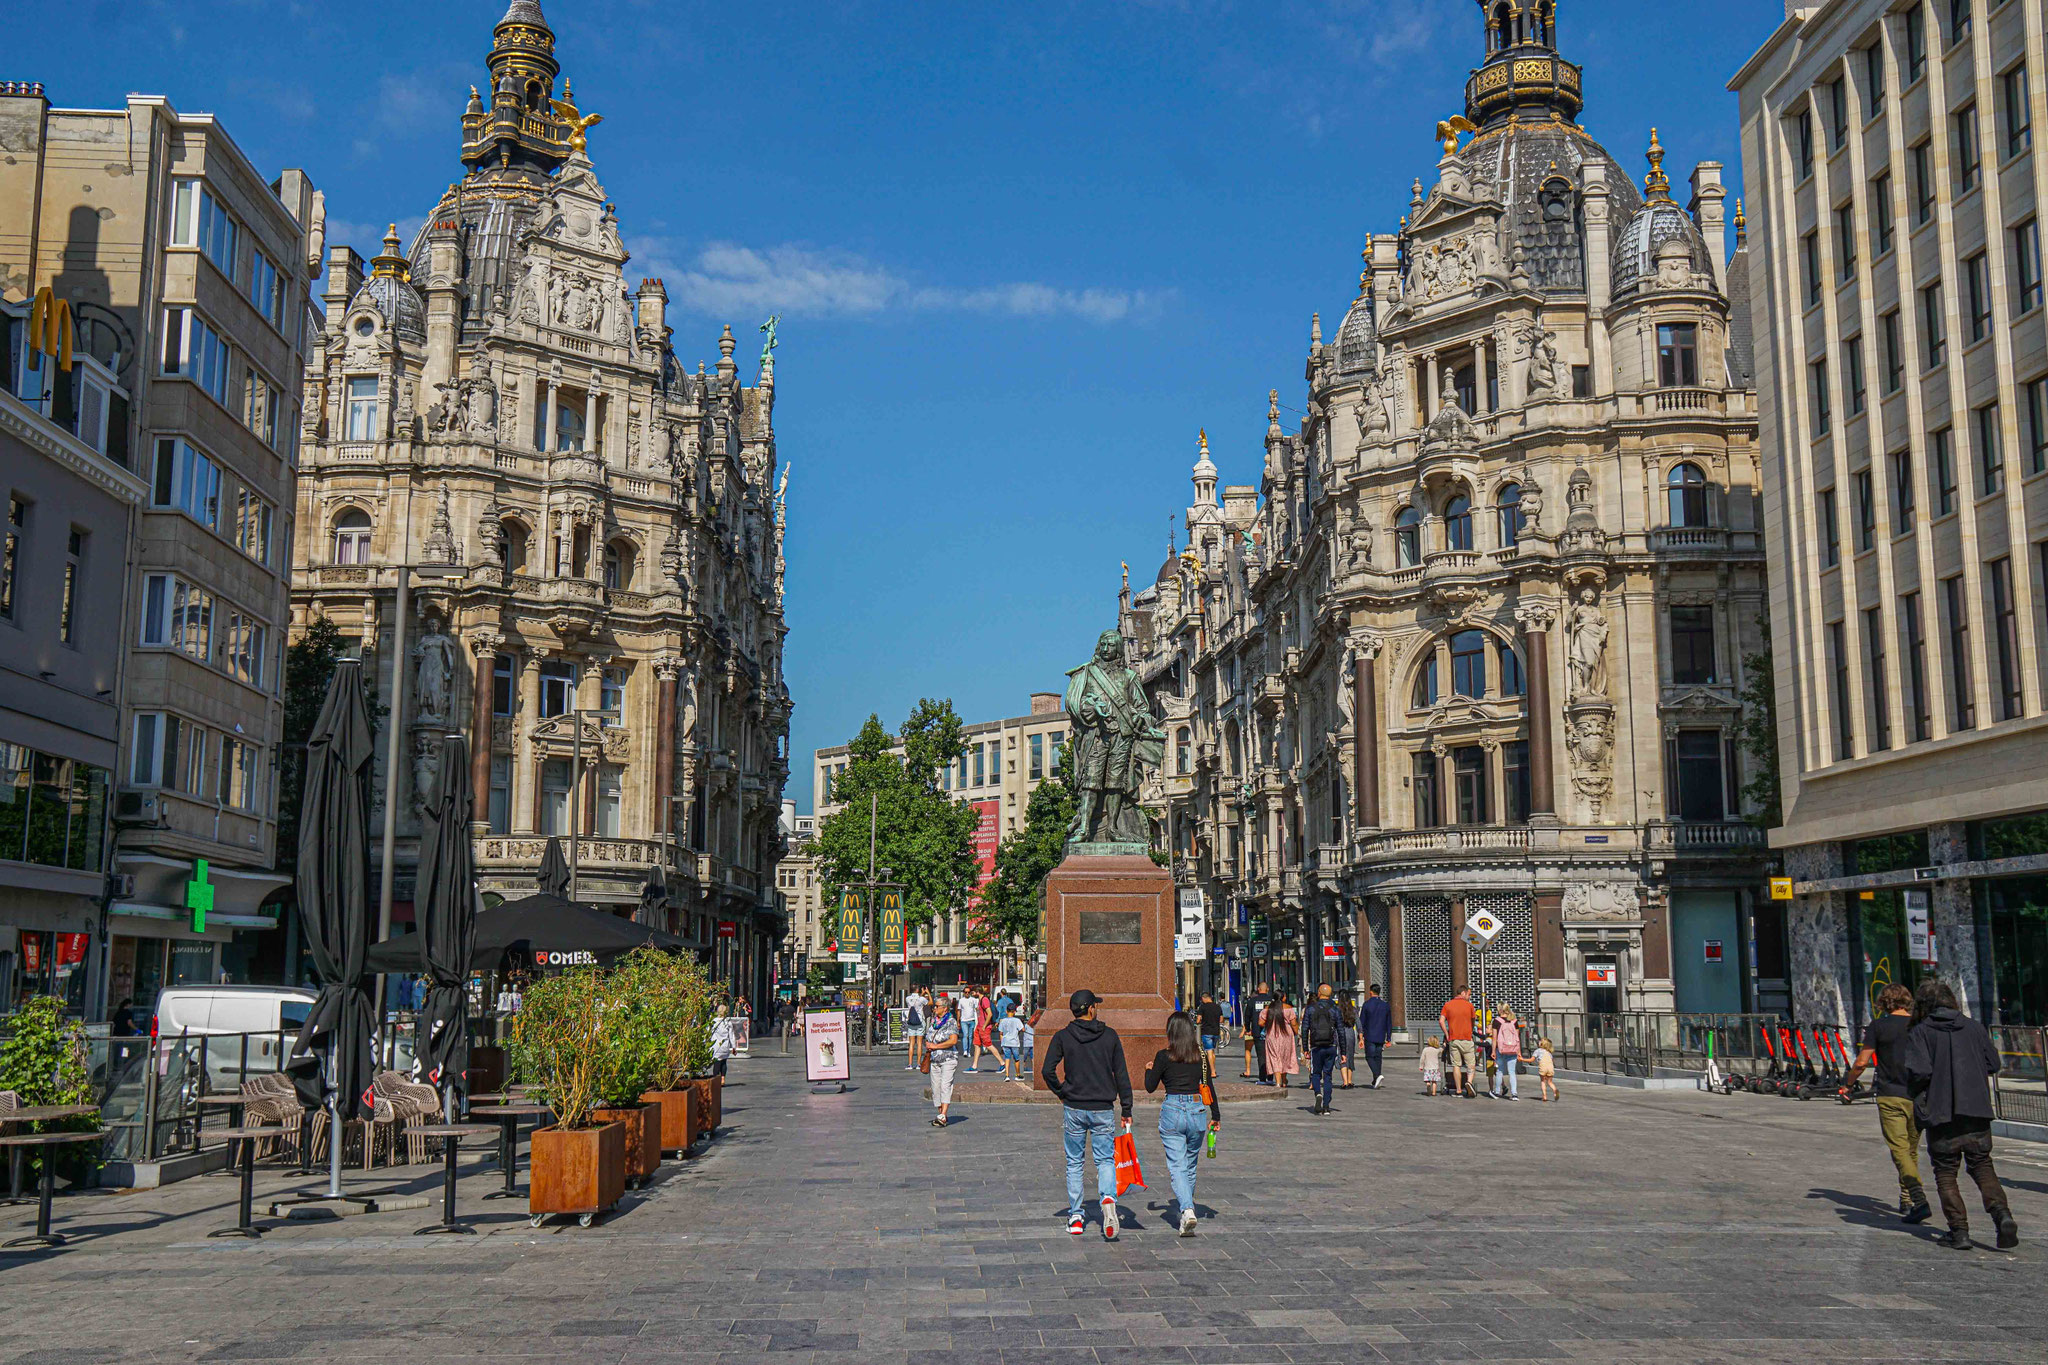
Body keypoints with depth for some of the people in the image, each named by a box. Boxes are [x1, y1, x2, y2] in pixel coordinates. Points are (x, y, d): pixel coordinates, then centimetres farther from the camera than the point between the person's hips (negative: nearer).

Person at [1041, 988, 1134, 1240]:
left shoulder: (1063, 1037, -3)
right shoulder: (1110, 1035, 0)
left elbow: (1047, 1070, -11)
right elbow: (1121, 1074, 1)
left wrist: (1061, 1093, 5)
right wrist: (1126, 1109, 5)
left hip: (1074, 1109, 0)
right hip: (1103, 1109, 0)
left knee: (1074, 1163, 13)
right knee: (1105, 1160, 7)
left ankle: (1075, 1217, 14)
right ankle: (1108, 1198, -21)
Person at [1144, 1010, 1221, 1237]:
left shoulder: (1164, 1056, -6)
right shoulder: (1201, 1055, 3)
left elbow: (1150, 1087, 1)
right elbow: (1210, 1086, 6)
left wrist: (1149, 1069, 21)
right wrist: (1216, 1115, 15)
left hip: (1172, 1112, -3)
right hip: (1197, 1111, 3)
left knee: (1177, 1166, -3)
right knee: (1190, 1165, 19)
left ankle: (1187, 1210, -21)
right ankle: (1185, 1206, 31)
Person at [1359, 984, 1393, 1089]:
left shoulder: (1366, 1004, -6)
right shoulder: (1386, 1005, 7)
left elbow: (1361, 1022, -5)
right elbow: (1389, 1024, 10)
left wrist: (1360, 1037, 0)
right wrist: (1388, 1038, 14)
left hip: (1369, 1037, -4)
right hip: (1381, 1037, 4)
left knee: (1370, 1057, 2)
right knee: (1378, 1057, 11)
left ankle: (1377, 1075, -21)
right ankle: (1375, 1082, 12)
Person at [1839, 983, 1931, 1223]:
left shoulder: (1878, 1026, -4)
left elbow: (1862, 1061, -4)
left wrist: (1847, 1084, 10)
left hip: (1890, 1097, -4)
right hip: (1917, 1096, 4)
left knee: (1900, 1149, -7)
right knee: (1912, 1151, 16)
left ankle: (1919, 1200, -23)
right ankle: (1906, 1201, 25)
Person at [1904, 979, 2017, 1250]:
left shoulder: (1920, 1032, -5)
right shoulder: (1974, 1027, 6)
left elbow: (1919, 1071, -17)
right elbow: (1994, 1065, 8)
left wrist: (1918, 1095, 3)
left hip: (1941, 1115, -3)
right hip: (1977, 1112, 3)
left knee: (1946, 1174, 7)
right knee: (1983, 1167, 14)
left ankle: (1959, 1230, 1)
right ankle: (2002, 1214, -9)